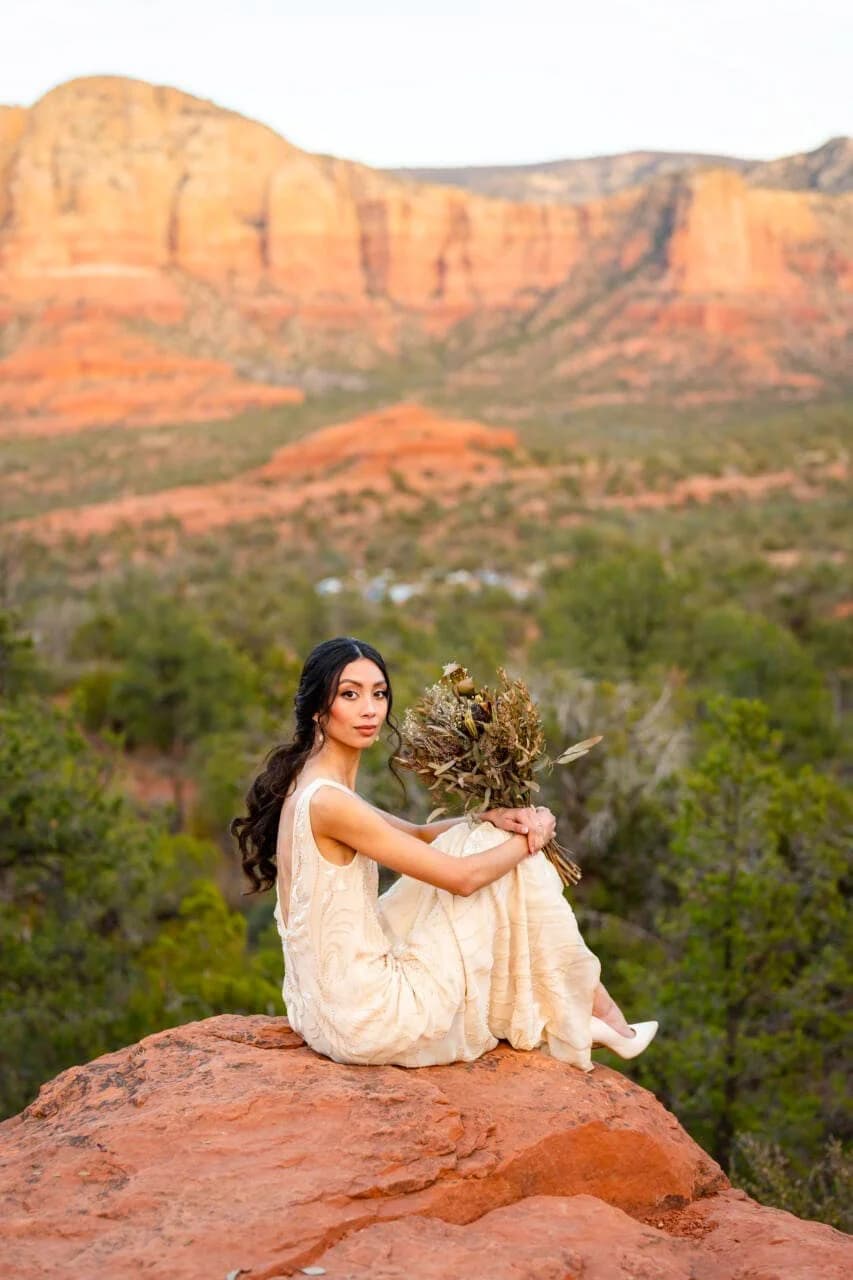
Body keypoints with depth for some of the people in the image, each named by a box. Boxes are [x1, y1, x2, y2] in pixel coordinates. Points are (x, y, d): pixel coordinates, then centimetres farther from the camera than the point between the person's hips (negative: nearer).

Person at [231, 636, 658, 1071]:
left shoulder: (308, 787, 7)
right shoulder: (329, 802, -23)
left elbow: (419, 835, 18)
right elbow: (462, 877, -17)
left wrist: (490, 816, 1)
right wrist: (530, 838, 0)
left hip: (329, 1002, 9)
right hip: (365, 1017, -9)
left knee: (482, 840, 15)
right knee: (513, 872, -1)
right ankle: (590, 1008, 19)